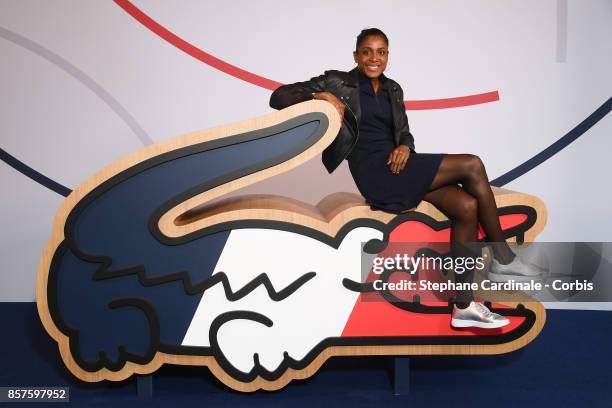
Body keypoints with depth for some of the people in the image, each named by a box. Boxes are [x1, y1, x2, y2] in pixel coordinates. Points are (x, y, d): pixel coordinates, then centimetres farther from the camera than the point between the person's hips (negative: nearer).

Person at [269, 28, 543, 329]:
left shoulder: (393, 90, 22)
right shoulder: (338, 82, 4)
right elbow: (279, 98, 0)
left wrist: (405, 147, -5)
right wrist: (319, 94, -17)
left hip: (396, 166, 7)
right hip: (374, 172, -7)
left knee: (467, 206, -18)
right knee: (472, 166, -17)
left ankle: (463, 306, -10)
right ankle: (503, 257, -3)